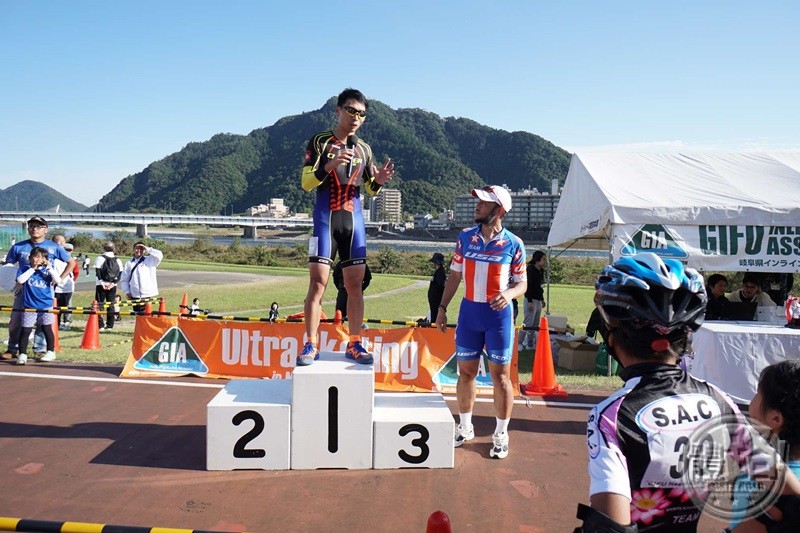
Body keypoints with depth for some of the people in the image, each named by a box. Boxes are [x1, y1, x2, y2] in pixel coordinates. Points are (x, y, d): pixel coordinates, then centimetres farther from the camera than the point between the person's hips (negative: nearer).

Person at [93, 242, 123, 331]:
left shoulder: (100, 258, -3)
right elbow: (120, 273, 2)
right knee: (111, 305, 9)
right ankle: (110, 325, 9)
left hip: (101, 285, -3)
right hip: (112, 286, 3)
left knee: (99, 305, 1)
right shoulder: (118, 260, 8)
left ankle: (100, 326, -5)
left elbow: (97, 272, -10)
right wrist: (113, 283, -3)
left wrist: (102, 282, -11)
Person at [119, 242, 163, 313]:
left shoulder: (150, 260, 6)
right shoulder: (129, 264, 11)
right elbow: (123, 280, 12)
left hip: (148, 295, -2)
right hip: (135, 296, 2)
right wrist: (127, 292, 1)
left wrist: (147, 249, -7)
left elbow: (159, 255, -13)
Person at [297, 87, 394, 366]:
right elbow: (306, 183, -9)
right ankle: (310, 345, -1)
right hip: (326, 219, -4)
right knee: (318, 282, -8)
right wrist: (328, 166, -25)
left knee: (355, 283, 4)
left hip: (354, 220, 4)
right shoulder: (320, 142, 0)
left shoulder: (363, 149, 12)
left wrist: (378, 181, -6)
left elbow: (370, 190, 17)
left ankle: (354, 344, 11)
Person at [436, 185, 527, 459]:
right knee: (466, 371, 10)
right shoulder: (465, 237, 3)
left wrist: (509, 294, -21)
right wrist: (442, 307, 5)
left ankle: (501, 434, 18)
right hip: (469, 311, 3)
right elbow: (455, 275, 9)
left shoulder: (513, 243, -5)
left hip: (498, 314, -3)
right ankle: (465, 427, 28)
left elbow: (522, 282, 1)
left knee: (500, 375, 4)